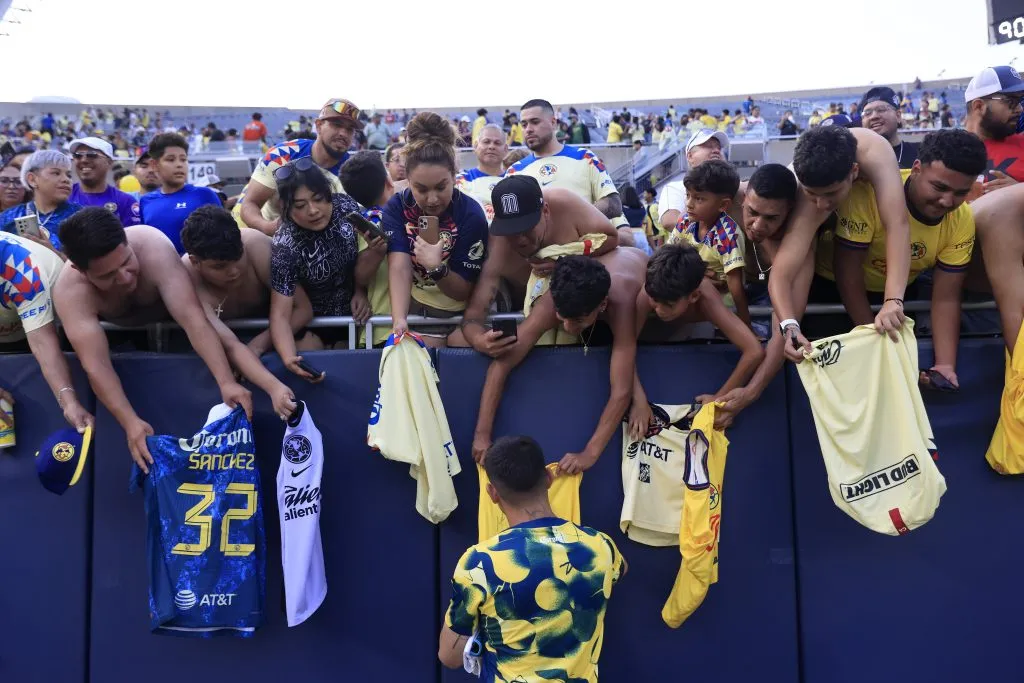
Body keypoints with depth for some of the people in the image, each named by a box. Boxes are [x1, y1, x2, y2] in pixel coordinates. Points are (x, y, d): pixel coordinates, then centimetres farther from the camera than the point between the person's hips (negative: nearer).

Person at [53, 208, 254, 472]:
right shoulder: (70, 291, -39)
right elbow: (95, 364, -46)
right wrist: (130, 422, -60)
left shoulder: (154, 249, -43)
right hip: (118, 328, 2)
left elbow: (193, 318, -49)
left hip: (167, 315, -2)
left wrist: (227, 382, -59)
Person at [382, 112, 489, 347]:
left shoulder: (471, 214, -16)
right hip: (418, 310, 1)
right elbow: (399, 268, -23)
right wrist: (399, 321, -40)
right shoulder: (396, 208, -10)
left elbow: (464, 291, -13)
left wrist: (436, 268, -33)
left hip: (462, 312, -1)